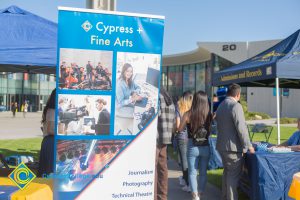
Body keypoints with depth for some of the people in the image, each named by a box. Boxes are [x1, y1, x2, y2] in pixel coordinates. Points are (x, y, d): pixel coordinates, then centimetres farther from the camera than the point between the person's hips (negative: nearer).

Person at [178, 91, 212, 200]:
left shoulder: (188, 114, -13)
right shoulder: (209, 115, -9)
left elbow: (180, 129, 0)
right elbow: (210, 130, 3)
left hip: (192, 147, -2)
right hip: (205, 147, 2)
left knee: (192, 172, 9)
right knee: (203, 172, 16)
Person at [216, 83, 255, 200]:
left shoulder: (220, 106, 11)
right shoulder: (236, 106, -16)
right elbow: (241, 128, -20)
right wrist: (248, 145, -11)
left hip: (221, 145, 9)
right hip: (233, 146, -9)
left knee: (227, 172, 20)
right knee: (234, 174, 1)